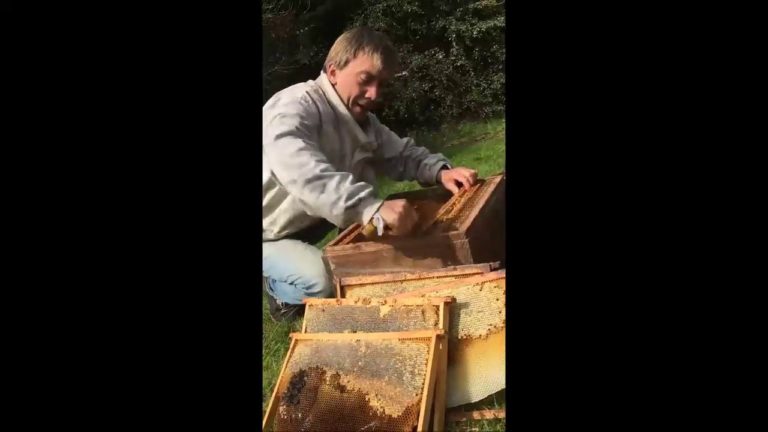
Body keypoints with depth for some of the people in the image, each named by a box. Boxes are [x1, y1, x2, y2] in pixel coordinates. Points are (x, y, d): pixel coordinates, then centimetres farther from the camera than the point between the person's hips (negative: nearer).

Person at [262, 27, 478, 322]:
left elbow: (401, 154, 2)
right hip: (268, 234, -8)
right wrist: (372, 207, -62)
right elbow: (300, 171, -49)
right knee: (322, 280, -26)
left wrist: (440, 171, -22)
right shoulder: (295, 107, -30)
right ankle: (280, 290, 6)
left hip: (304, 222, 8)